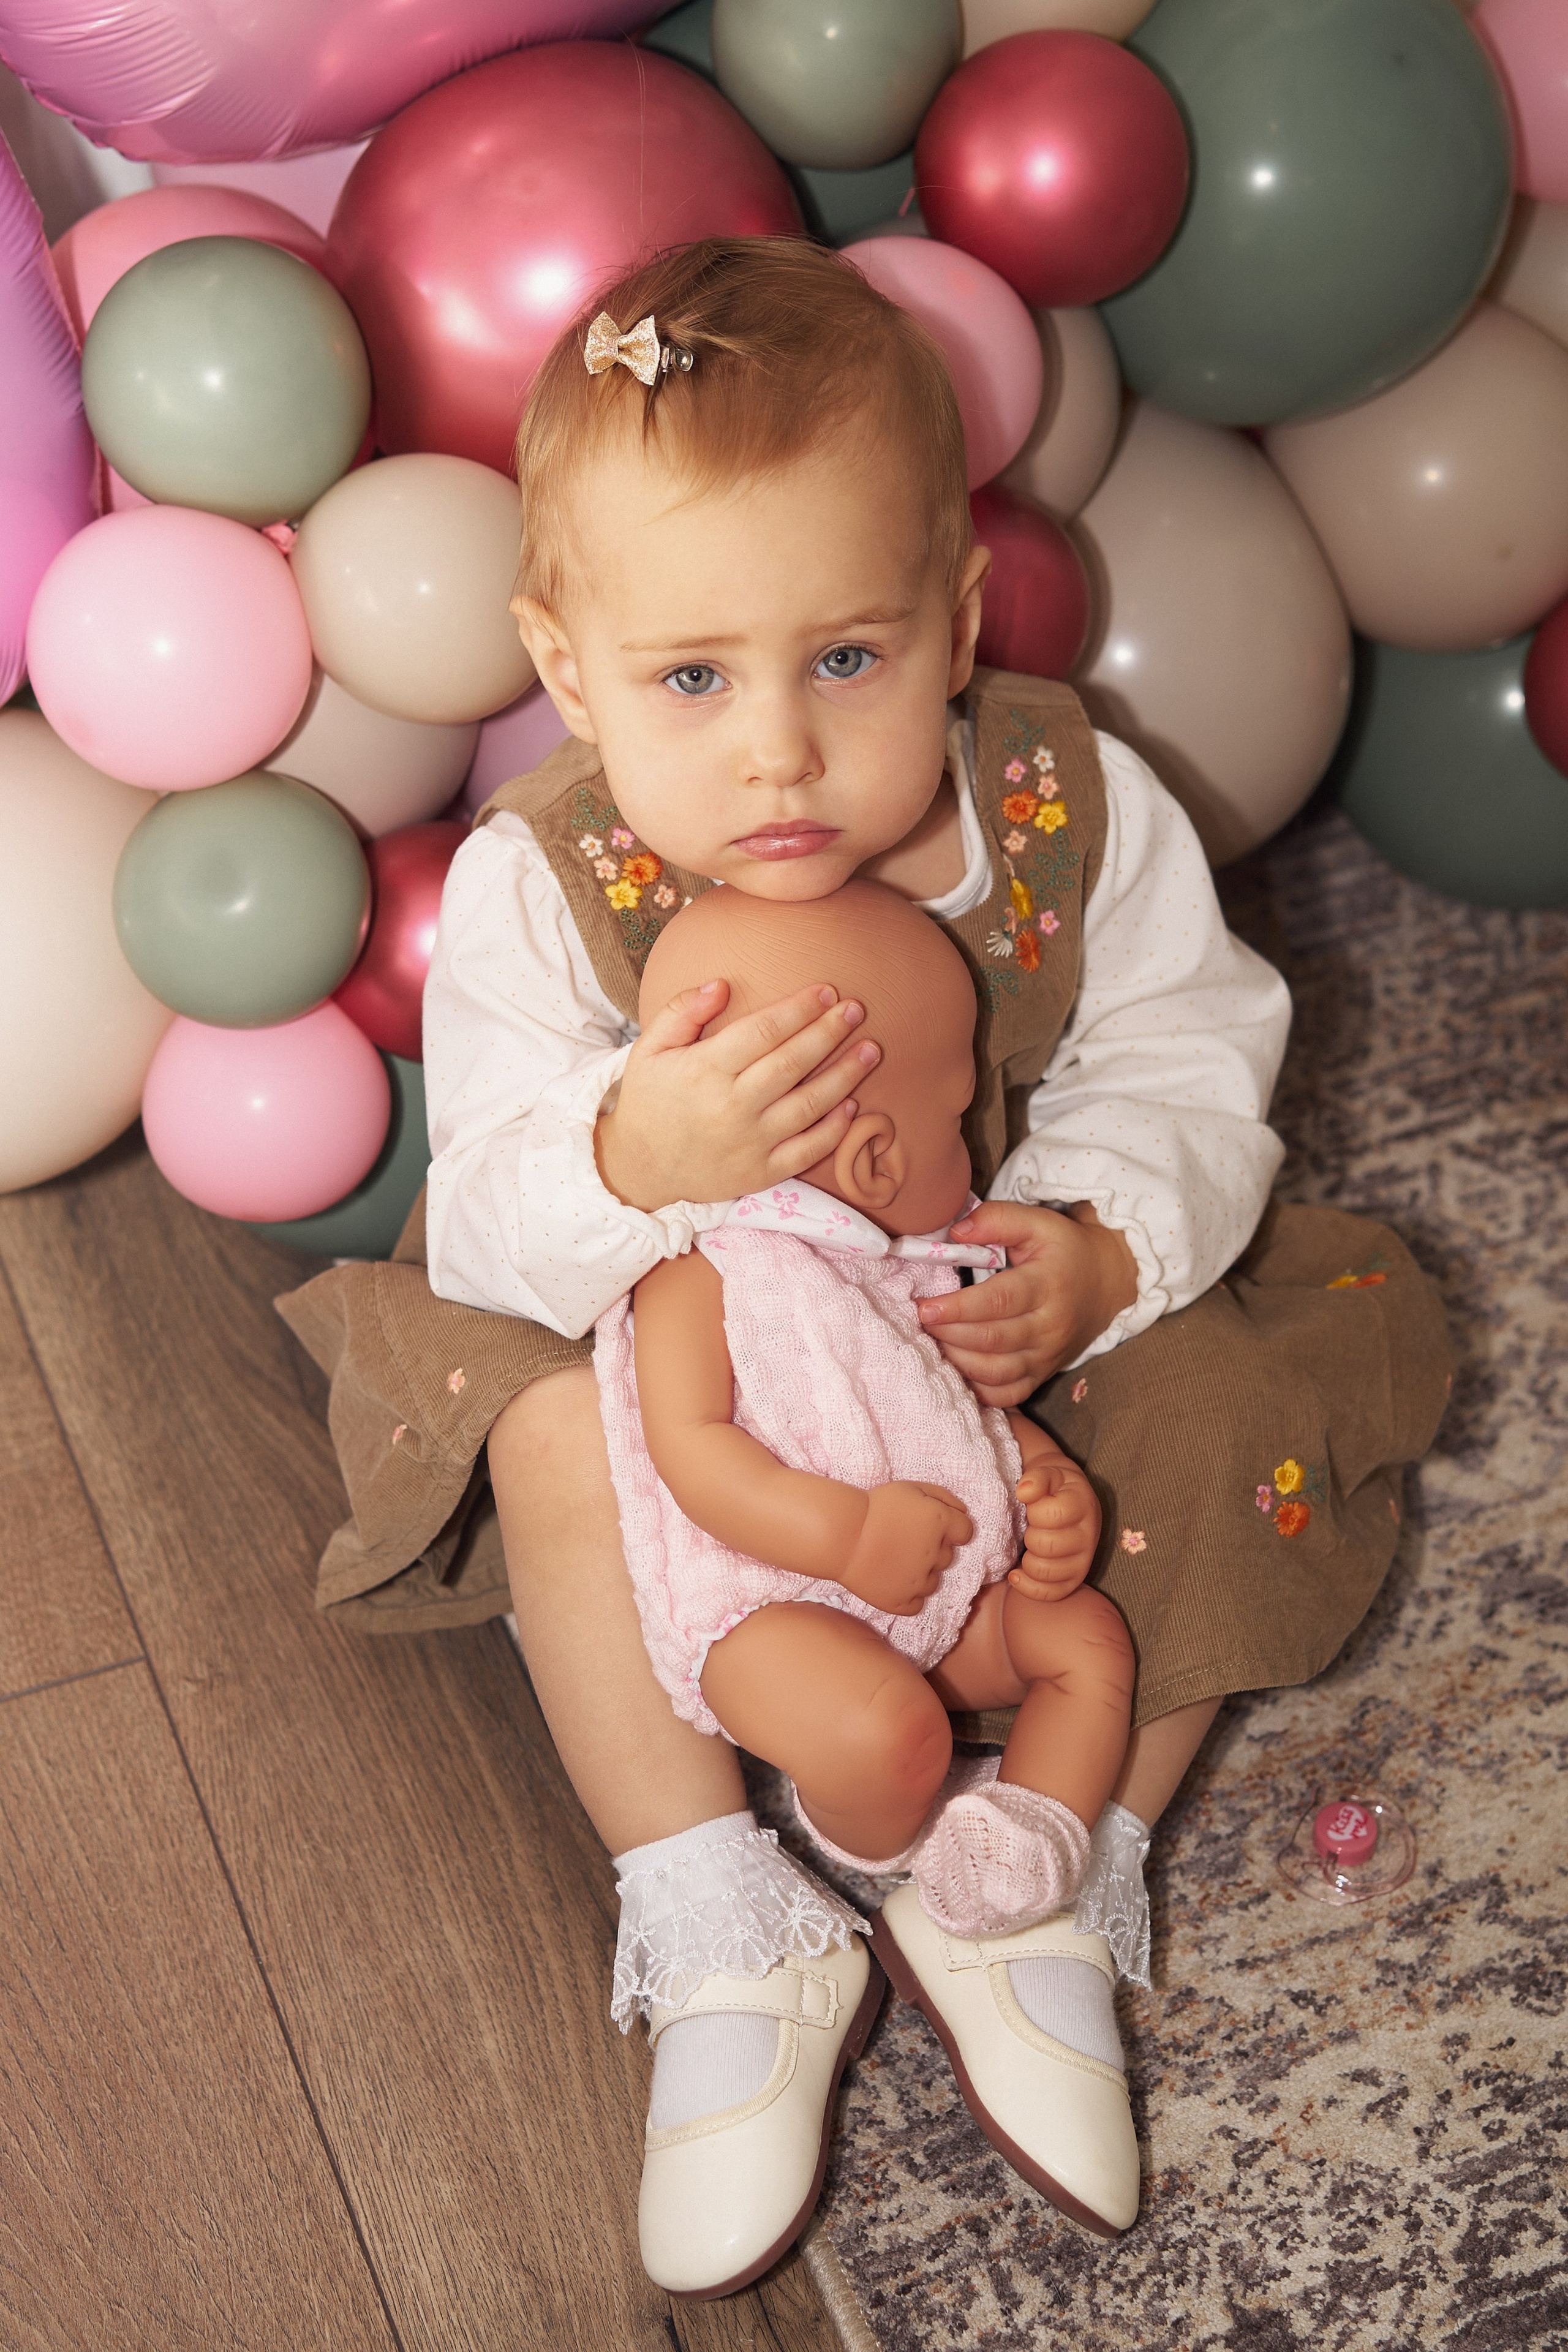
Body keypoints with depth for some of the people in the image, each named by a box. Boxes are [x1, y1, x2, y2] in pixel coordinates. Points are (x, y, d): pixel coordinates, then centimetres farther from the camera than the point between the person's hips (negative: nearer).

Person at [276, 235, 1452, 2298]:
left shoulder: (1078, 812, -21)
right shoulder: (541, 889, -25)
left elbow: (1184, 1065, -13)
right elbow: (496, 1228, -26)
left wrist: (1104, 1253, -35)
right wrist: (632, 1160, -51)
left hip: (1012, 1318, 2)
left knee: (1221, 1414, -20)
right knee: (556, 1429, -28)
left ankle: (1039, 1903, -3)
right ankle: (721, 1946, -12)